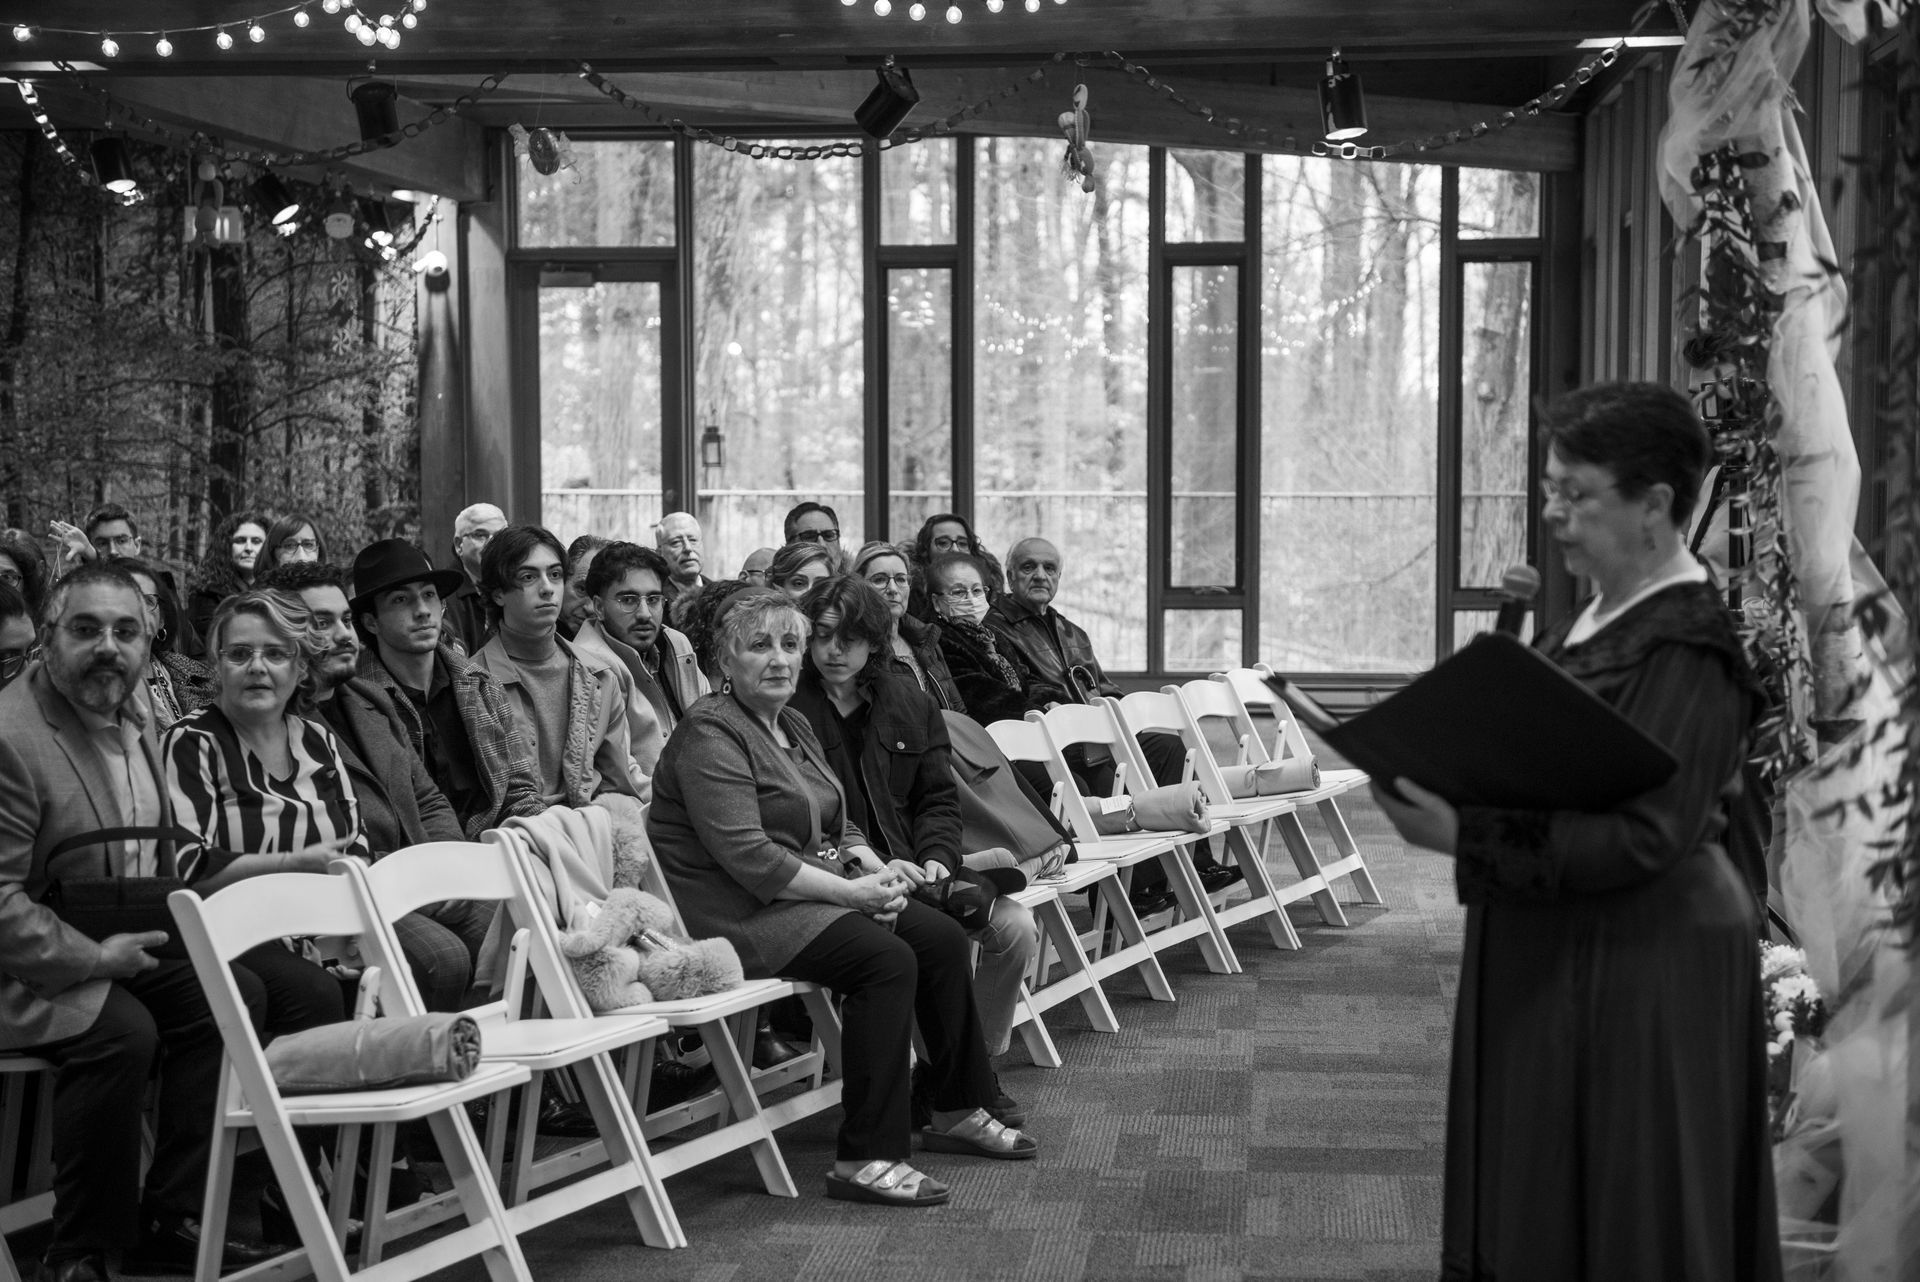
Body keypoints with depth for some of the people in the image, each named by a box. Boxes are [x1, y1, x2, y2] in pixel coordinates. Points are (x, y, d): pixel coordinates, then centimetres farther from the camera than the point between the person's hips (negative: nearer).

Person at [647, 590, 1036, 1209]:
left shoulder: (794, 726, 16)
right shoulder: (710, 735, -15)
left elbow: (836, 826, 20)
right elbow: (748, 858, -23)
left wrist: (875, 869, -2)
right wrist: (850, 892, -20)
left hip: (812, 890, 10)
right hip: (743, 913, -10)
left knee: (943, 938, -1)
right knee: (887, 959, -26)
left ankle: (957, 1112, 13)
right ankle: (865, 1160, -23)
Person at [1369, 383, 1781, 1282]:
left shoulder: (1687, 650, -19)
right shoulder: (1592, 621, 8)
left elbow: (1644, 836, -24)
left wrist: (1467, 836, -27)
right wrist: (1443, 789, 0)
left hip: (1636, 973, -9)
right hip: (1552, 957, 9)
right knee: (1530, 1208, 17)